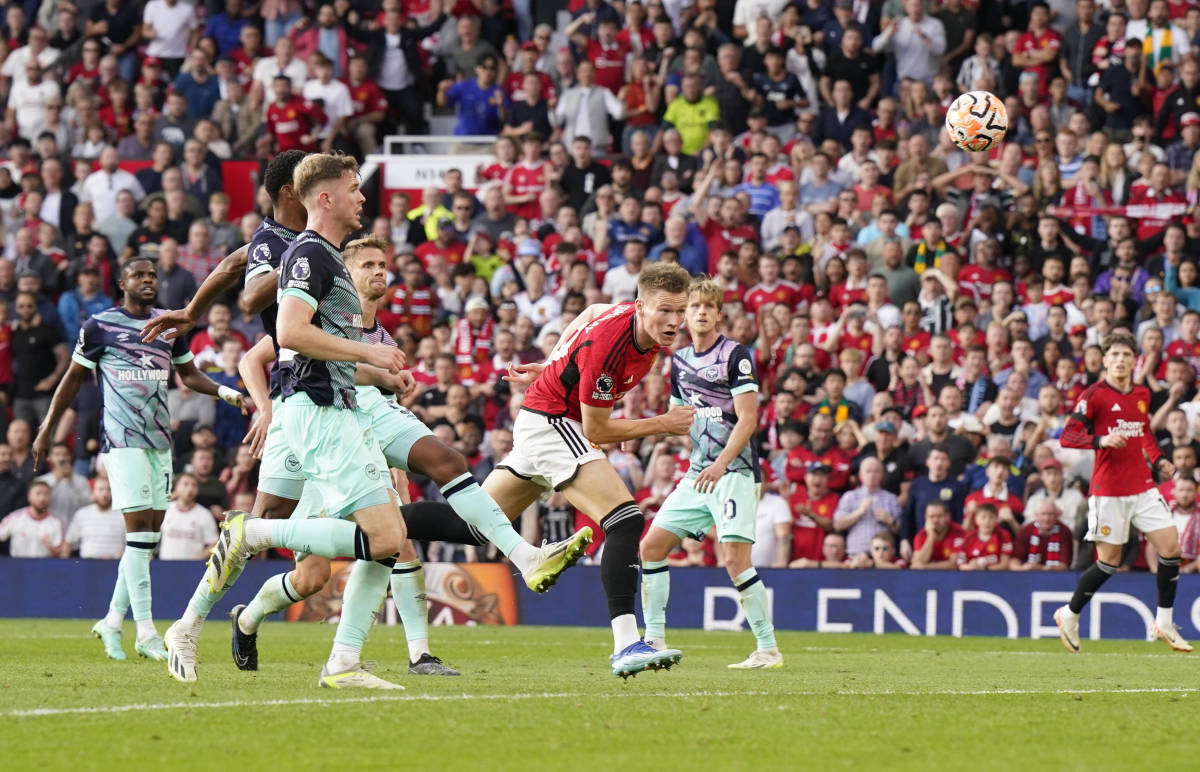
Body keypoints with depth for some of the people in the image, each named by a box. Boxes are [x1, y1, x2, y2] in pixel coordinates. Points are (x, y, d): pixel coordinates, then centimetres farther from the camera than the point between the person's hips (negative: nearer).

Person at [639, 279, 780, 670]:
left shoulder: (736, 355, -7)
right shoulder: (680, 361, 14)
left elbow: (748, 418, -14)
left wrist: (721, 464, -22)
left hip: (734, 471, -8)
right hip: (698, 473, 8)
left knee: (734, 558, -18)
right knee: (651, 546, 3)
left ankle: (768, 648, -11)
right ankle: (654, 641, 10)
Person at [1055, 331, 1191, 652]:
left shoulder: (1142, 394, 10)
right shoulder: (1095, 395, -9)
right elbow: (1068, 436, -13)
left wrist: (1158, 460, 11)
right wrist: (1101, 441, -28)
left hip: (1142, 487, 6)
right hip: (1109, 490, -6)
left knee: (1170, 545, -4)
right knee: (1109, 560, -1)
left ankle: (1164, 623, 7)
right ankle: (1069, 616, 19)